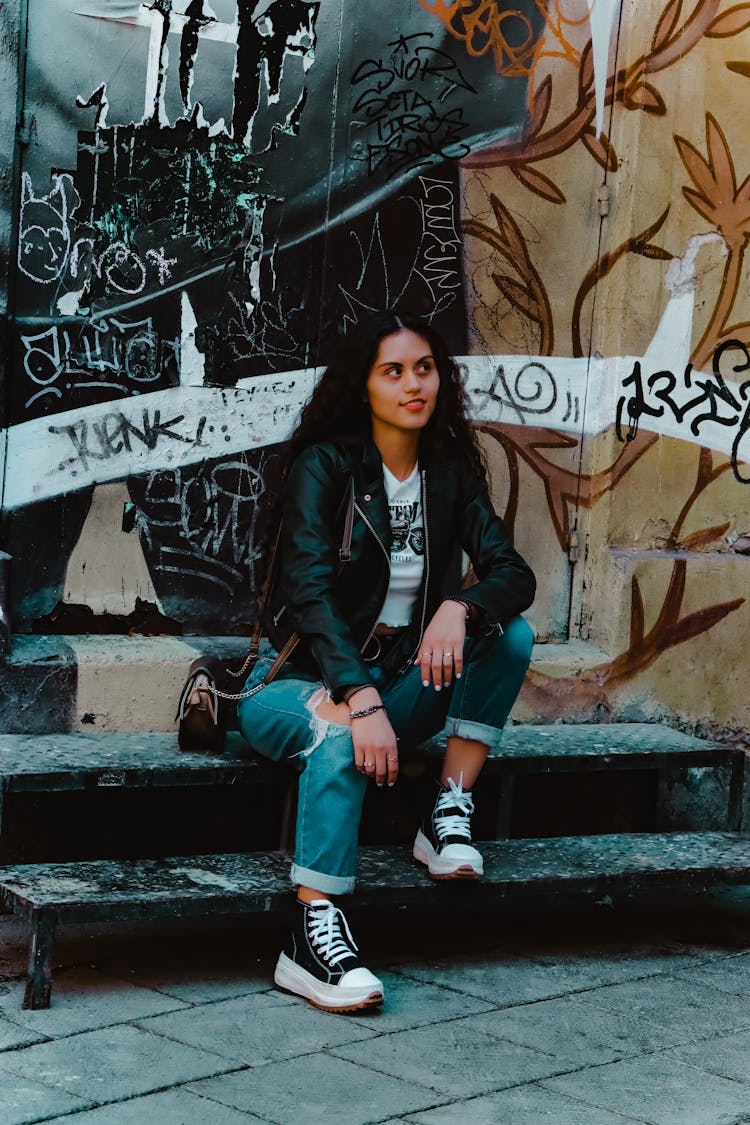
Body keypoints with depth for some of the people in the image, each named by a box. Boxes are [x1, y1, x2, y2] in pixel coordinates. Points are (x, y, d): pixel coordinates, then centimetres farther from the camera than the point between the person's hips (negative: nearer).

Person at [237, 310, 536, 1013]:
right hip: (300, 681, -5)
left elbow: (512, 573, -6)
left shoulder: (450, 472, 5)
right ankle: (312, 936, -41)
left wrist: (458, 608, -30)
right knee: (341, 738, -39)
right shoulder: (324, 465, -11)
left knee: (509, 634, -17)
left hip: (396, 681, 5)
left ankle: (449, 815, -16)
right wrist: (361, 702, -38)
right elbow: (310, 591, -24)